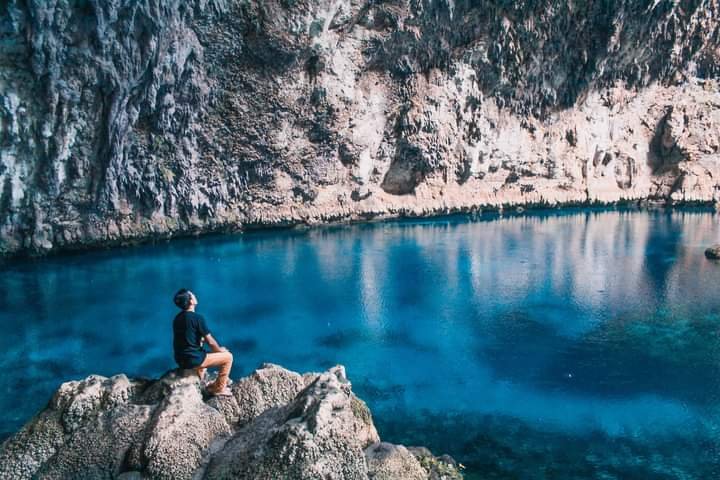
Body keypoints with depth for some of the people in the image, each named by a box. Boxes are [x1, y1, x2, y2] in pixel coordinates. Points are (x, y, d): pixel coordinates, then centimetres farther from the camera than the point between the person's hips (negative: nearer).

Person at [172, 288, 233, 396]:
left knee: (203, 353, 37)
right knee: (228, 356, 3)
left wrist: (202, 339, 19)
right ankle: (219, 389, 12)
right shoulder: (197, 318, -17)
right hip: (193, 360, -8)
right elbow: (210, 342, -11)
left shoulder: (177, 318, 6)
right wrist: (219, 349, 7)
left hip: (180, 360, 9)